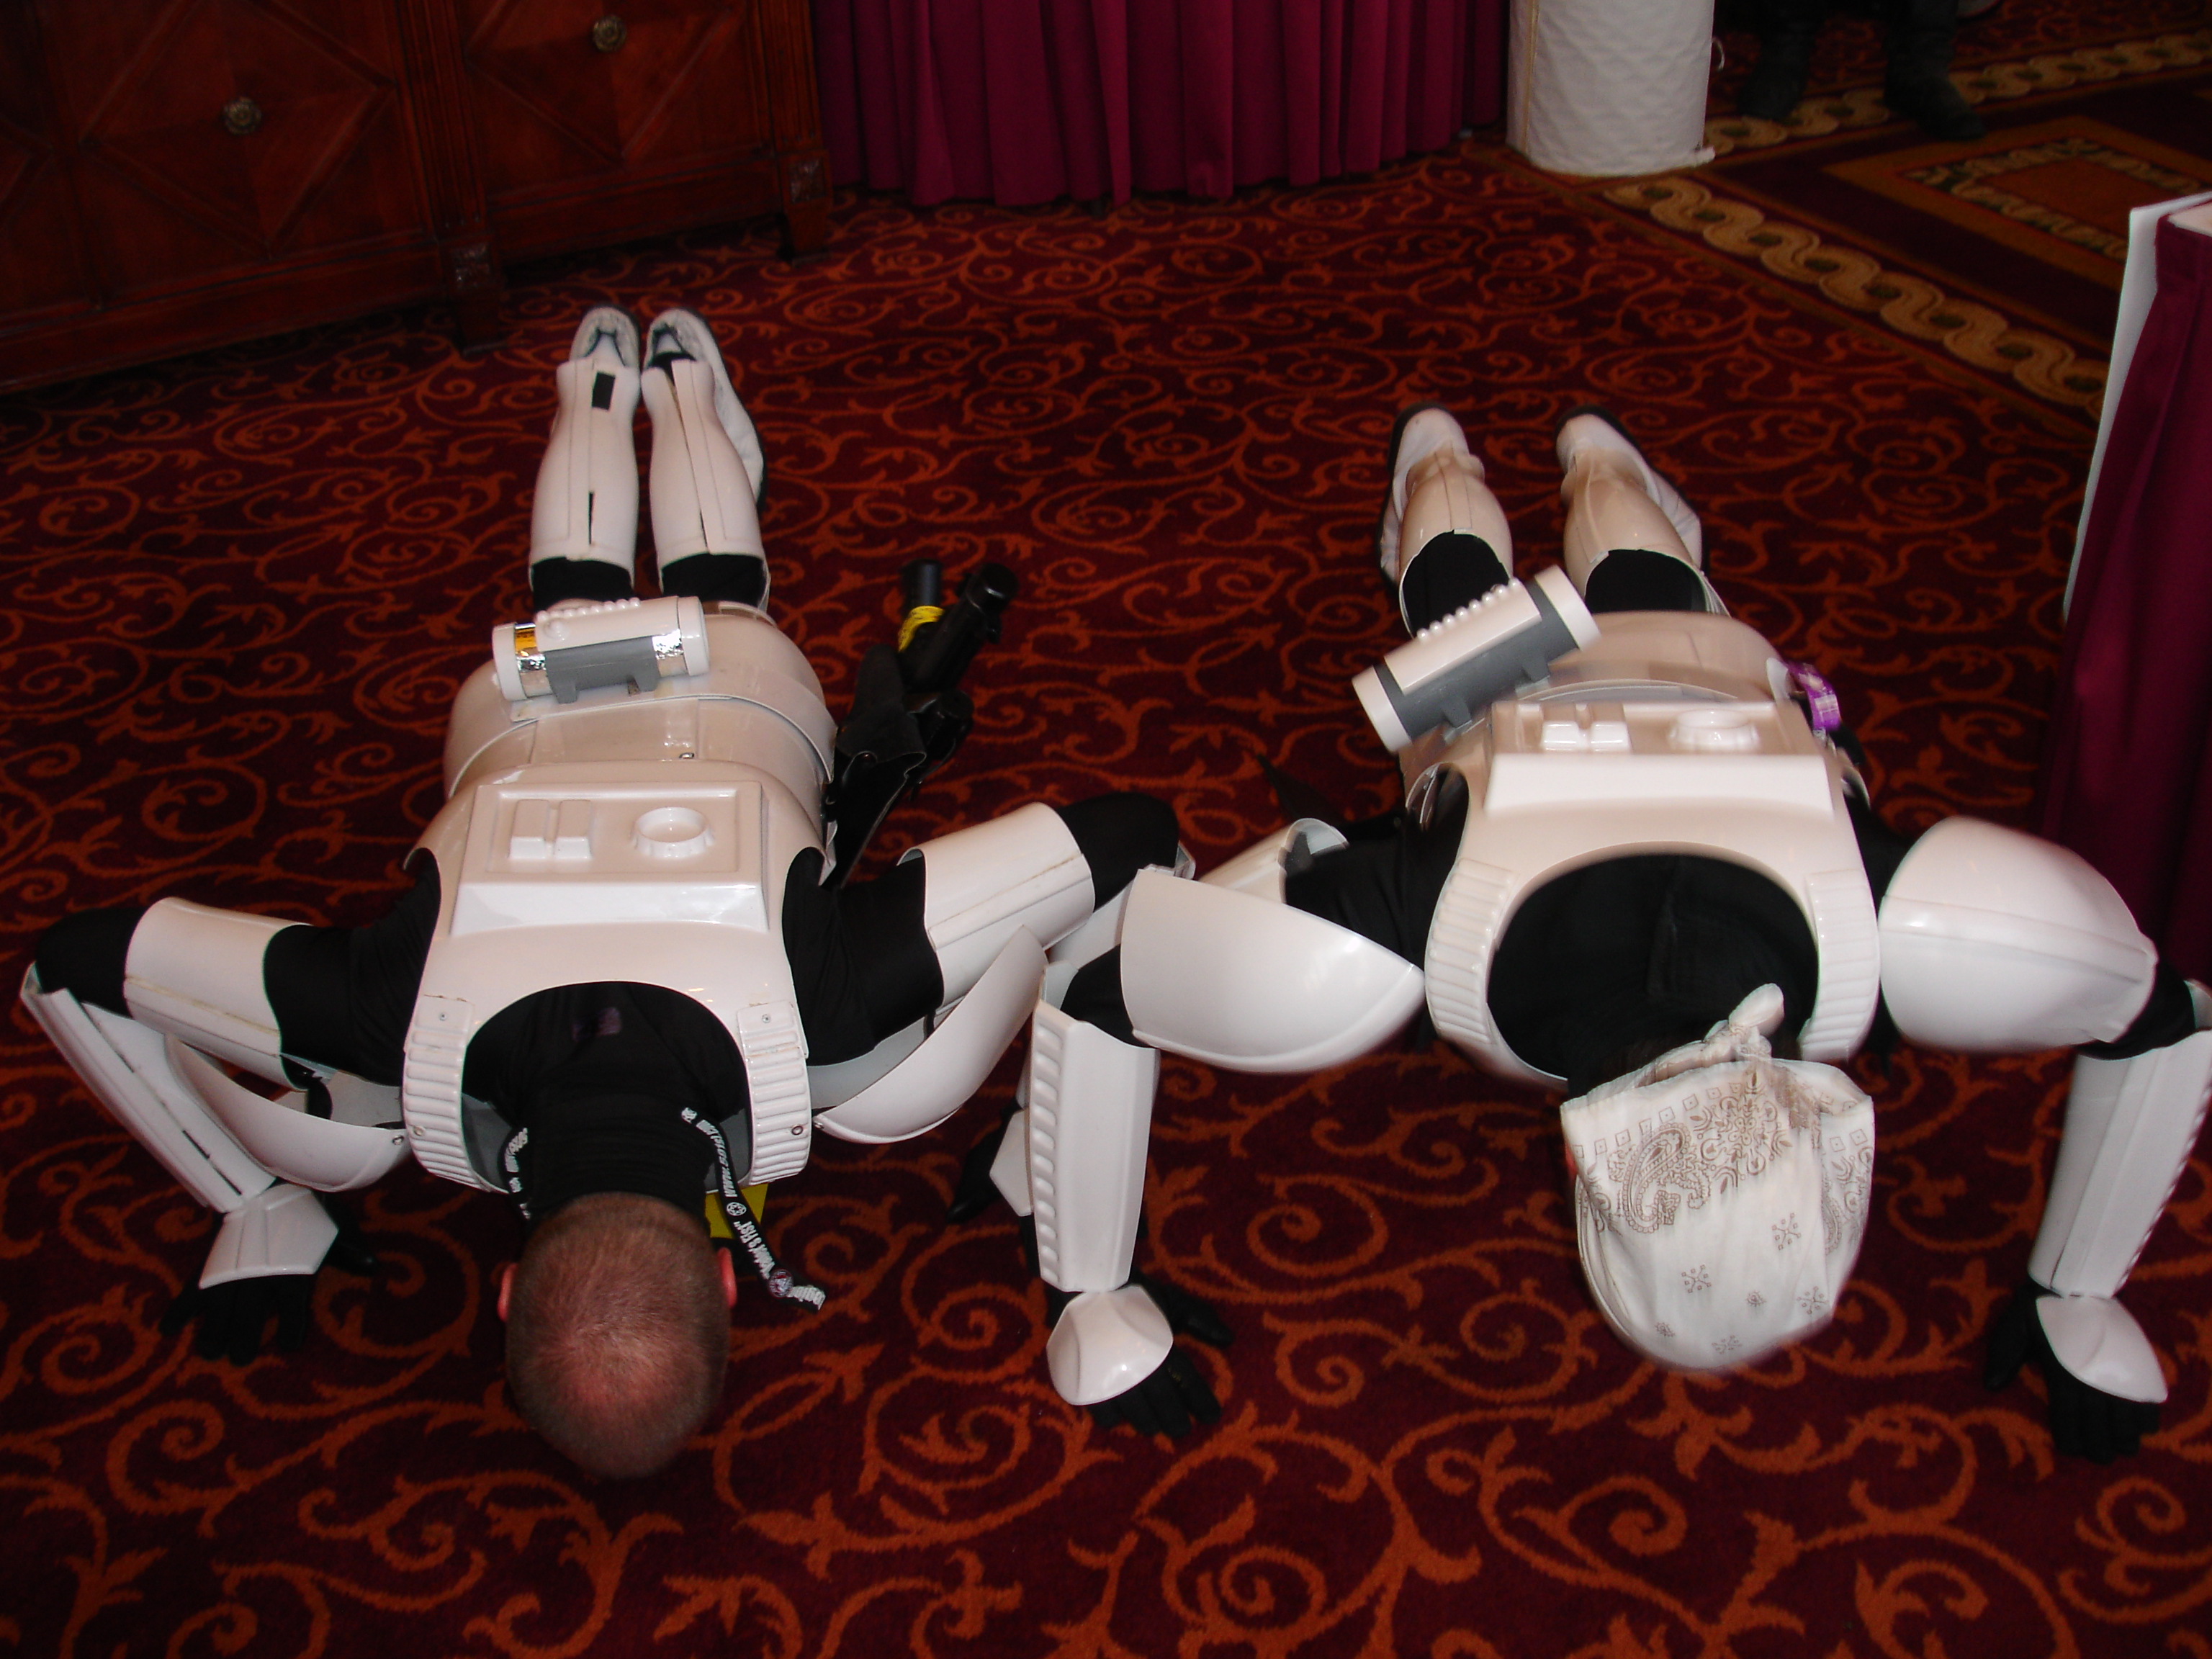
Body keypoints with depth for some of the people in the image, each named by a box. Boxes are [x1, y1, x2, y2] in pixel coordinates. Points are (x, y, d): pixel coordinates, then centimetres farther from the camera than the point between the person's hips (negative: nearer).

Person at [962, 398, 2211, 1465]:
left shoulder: (1896, 931, -51)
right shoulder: (1431, 933, -54)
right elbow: (1101, 982, -42)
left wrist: (2081, 1302, -24)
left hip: (1711, 684, 1)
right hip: (1498, 703, -1)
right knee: (1475, 593, 37)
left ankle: (1595, 457, 69)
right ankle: (1438, 456, 69)